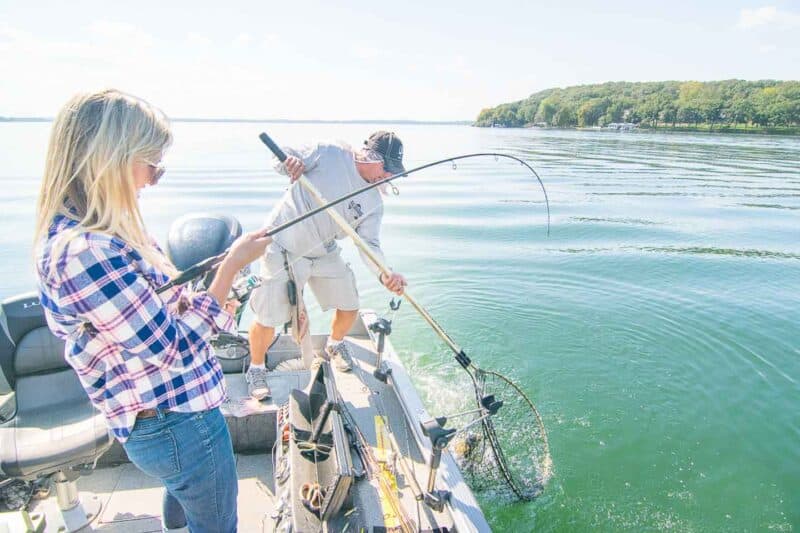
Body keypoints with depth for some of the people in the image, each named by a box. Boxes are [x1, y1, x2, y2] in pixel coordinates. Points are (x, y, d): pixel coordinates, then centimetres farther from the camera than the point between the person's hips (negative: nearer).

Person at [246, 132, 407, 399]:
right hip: (283, 247, -5)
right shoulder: (330, 153, -14)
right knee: (268, 318, -4)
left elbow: (369, 244, -10)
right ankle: (256, 367, 27)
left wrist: (384, 274, -30)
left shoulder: (373, 203, -2)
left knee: (349, 307, 9)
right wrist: (289, 161, -34)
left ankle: (335, 344, 44)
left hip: (324, 253, 5)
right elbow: (282, 159, -8)